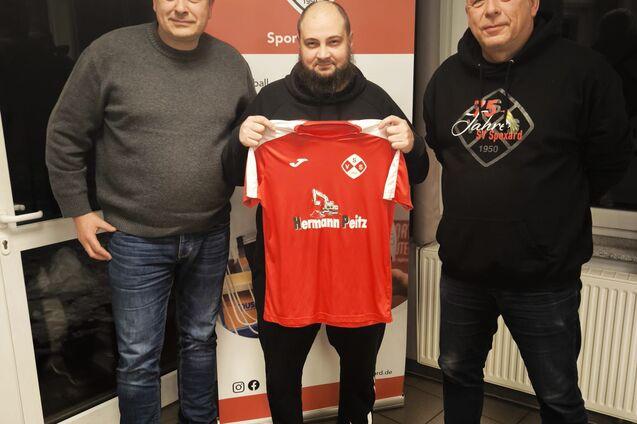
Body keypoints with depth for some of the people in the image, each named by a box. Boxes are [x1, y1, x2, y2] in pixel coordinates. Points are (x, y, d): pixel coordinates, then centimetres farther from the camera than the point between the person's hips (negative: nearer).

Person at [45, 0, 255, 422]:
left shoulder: (233, 63, 1)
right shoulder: (110, 53, -8)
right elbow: (65, 138, -1)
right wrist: (78, 211, -2)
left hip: (211, 237, 4)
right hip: (136, 240, -3)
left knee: (201, 339, 20)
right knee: (139, 356, 8)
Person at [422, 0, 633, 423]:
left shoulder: (583, 70, -12)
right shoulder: (447, 77, 2)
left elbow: (610, 162, -3)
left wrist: (554, 209, 6)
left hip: (545, 280, -4)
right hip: (461, 271, 4)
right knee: (458, 373, 22)